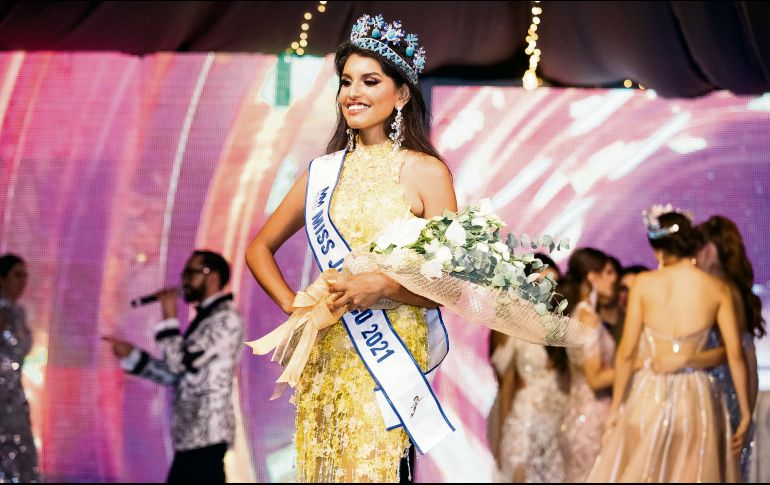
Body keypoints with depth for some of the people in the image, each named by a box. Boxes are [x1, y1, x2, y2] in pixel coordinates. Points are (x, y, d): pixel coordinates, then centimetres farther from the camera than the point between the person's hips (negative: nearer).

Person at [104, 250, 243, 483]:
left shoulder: (225, 319, -9)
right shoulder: (206, 318, 22)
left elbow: (180, 362, -17)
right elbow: (174, 374, 23)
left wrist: (169, 317, -6)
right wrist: (131, 355, 17)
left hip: (206, 434, -10)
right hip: (190, 436, 10)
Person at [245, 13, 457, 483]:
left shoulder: (427, 172, -3)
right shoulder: (324, 172, 9)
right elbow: (260, 248, 19)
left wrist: (384, 286, -20)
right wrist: (291, 304, 4)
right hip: (327, 356, 4)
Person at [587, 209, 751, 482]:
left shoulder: (645, 283, -4)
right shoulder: (718, 288, 0)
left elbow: (626, 351, -5)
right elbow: (734, 353, -3)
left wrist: (615, 408, 2)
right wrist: (745, 412, 4)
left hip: (648, 396, -1)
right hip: (695, 398, 1)